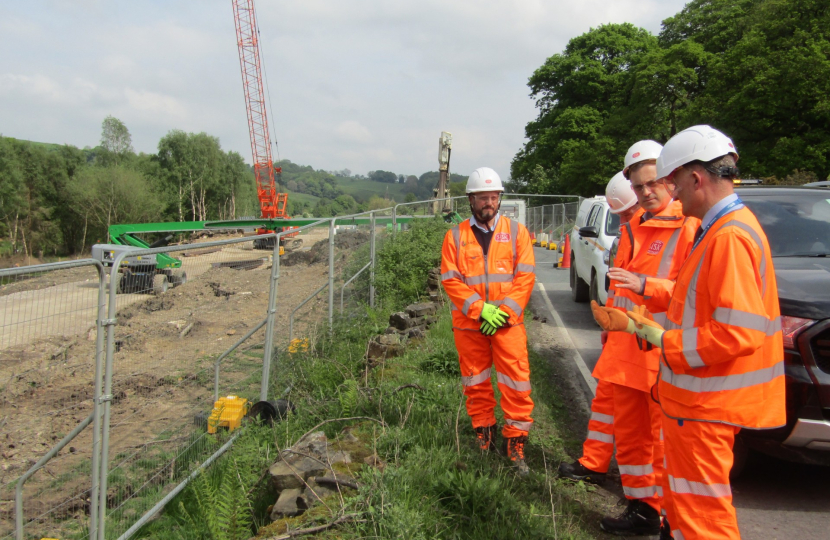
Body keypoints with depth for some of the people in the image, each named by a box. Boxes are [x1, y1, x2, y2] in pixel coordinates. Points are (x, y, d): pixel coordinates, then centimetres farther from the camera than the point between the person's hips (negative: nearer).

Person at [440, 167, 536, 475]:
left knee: (516, 382, -4)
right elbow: (451, 280, -3)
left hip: (508, 322, -1)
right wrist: (481, 310, -13)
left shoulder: (516, 232, 4)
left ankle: (516, 441, 9)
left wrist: (504, 312, -13)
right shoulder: (456, 236, 4)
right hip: (468, 323, 1)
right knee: (476, 382, 12)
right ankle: (484, 434, 29)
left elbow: (525, 276, -2)